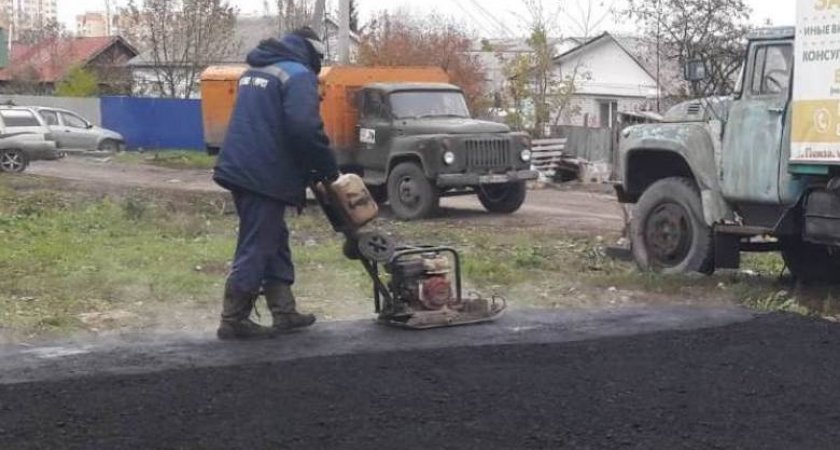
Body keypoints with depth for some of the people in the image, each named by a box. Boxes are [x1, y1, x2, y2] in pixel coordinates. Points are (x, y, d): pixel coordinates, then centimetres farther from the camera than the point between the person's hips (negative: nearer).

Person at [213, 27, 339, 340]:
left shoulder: (255, 71, 19)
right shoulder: (298, 75, -9)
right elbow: (305, 129, -24)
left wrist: (307, 167, 25)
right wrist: (327, 165, -9)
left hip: (241, 168, 9)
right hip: (265, 175, -9)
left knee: (274, 241, 16)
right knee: (256, 248, -3)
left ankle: (284, 312, 20)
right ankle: (233, 321, 0)